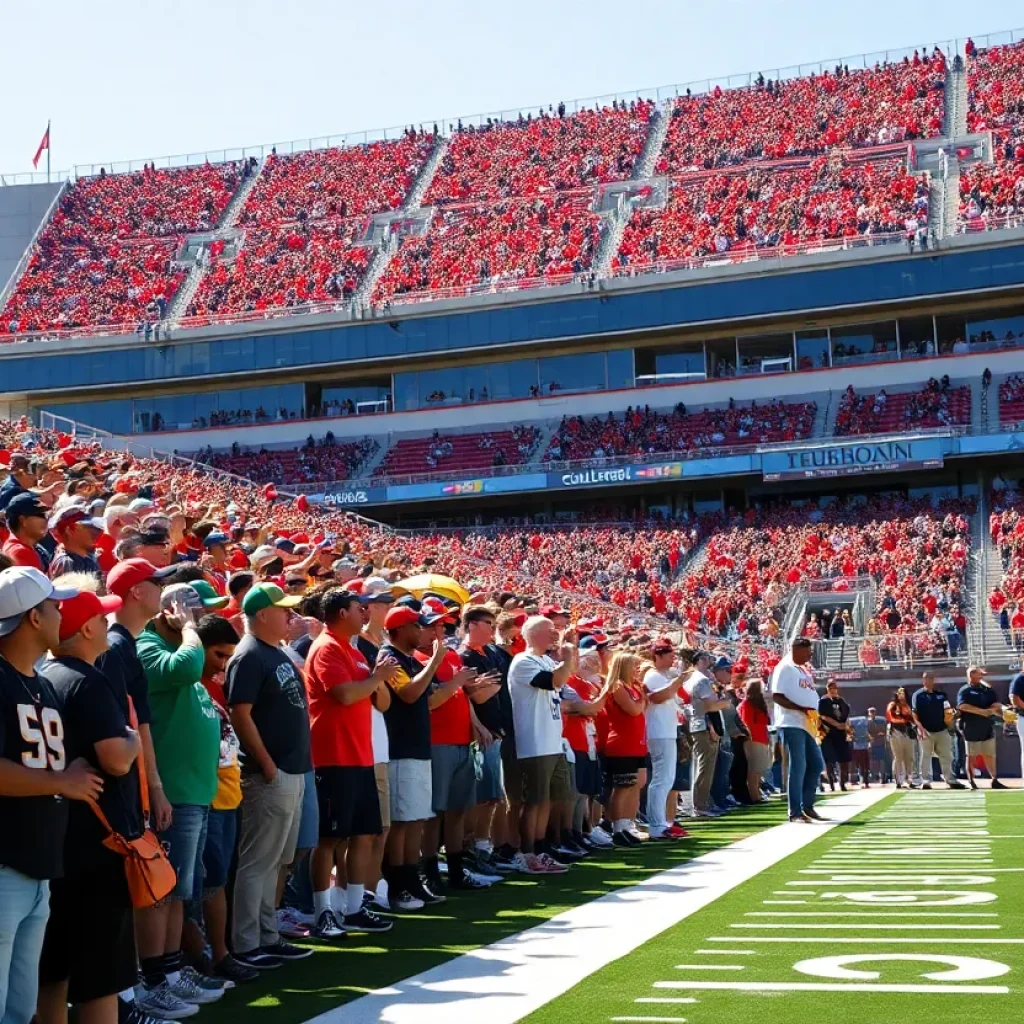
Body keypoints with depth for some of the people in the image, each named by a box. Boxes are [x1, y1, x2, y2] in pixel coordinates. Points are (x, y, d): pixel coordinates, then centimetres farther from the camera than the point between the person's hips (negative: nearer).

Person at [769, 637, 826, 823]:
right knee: (798, 767, -8)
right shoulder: (784, 668, -9)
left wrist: (816, 715, 9)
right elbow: (776, 697, -17)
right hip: (791, 724, -9)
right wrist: (801, 709, -25)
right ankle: (795, 812, -2)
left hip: (808, 725, 9)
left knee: (817, 764, 10)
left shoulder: (805, 670, 18)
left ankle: (807, 806, 19)